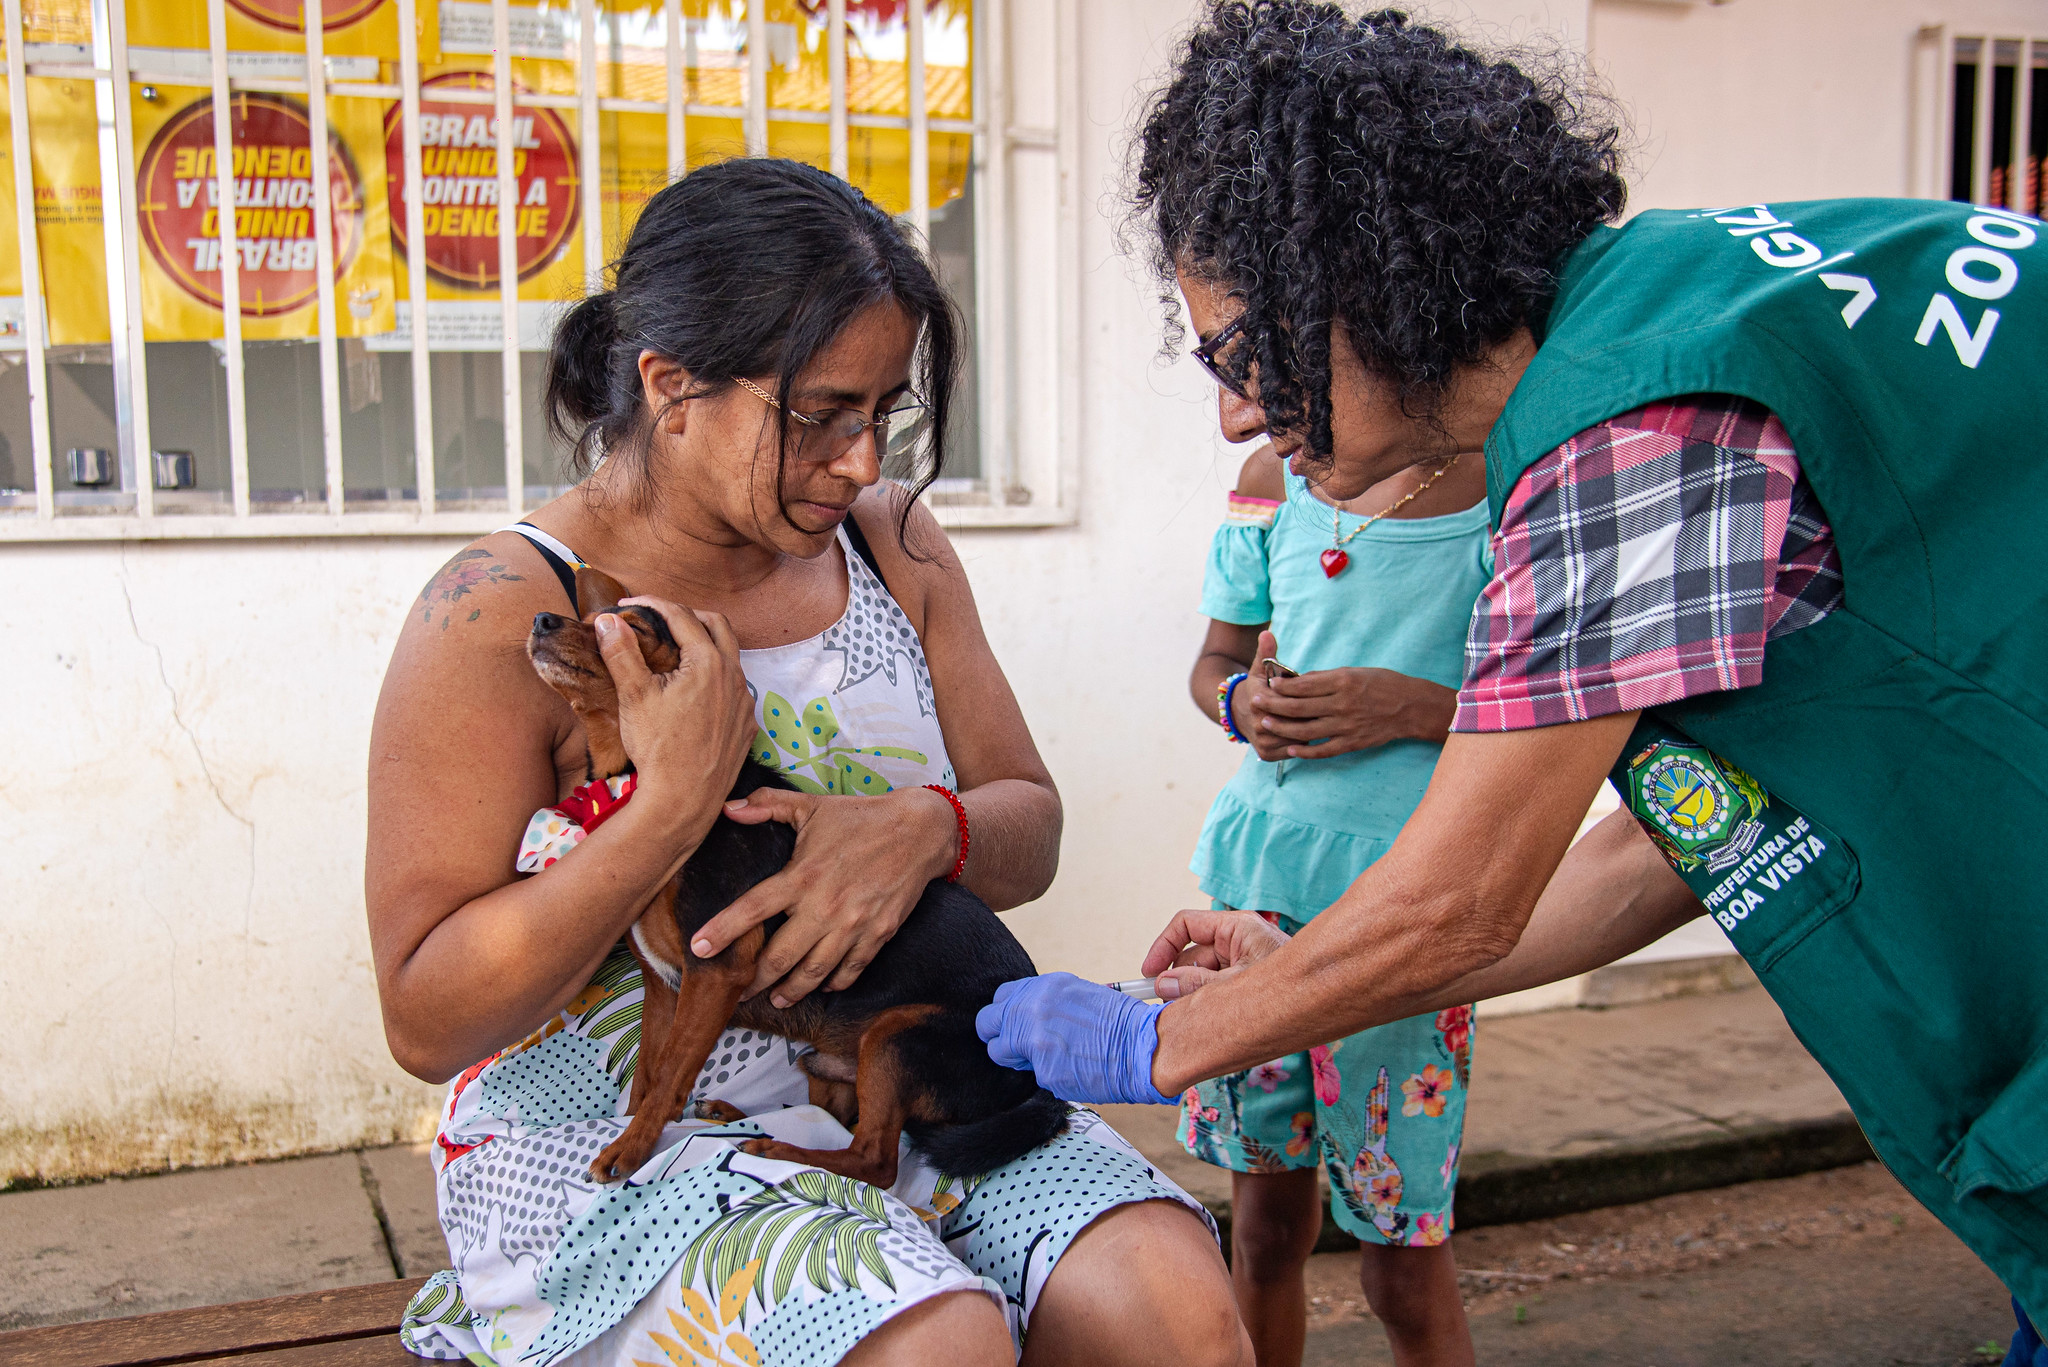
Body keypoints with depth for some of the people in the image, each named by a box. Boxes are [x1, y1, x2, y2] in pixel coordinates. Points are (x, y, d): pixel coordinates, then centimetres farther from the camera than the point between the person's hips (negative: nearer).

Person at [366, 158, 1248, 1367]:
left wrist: (926, 833, -17)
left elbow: (1030, 834, 7)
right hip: (620, 1152, -4)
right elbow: (426, 1022, -14)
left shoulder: (890, 546, 5)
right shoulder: (505, 616, -13)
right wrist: (674, 802, -24)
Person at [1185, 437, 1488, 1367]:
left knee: (1404, 1260, 2)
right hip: (1262, 867, 4)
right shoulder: (1275, 473, 8)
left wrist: (1410, 706, -19)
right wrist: (1242, 698, -6)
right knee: (1266, 1215, 13)